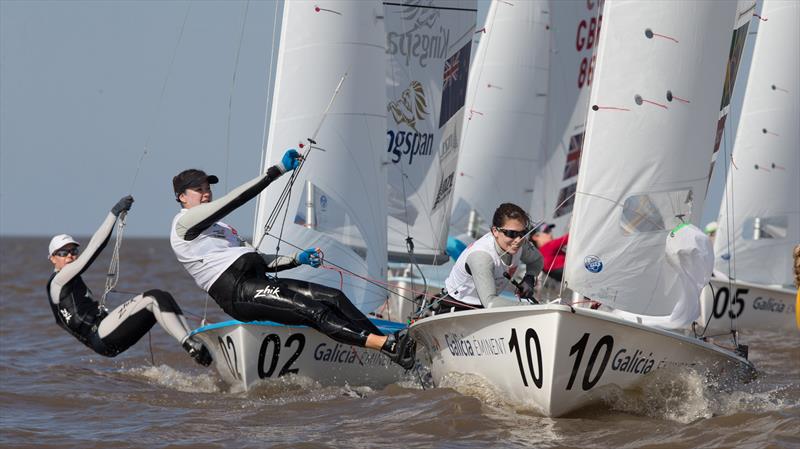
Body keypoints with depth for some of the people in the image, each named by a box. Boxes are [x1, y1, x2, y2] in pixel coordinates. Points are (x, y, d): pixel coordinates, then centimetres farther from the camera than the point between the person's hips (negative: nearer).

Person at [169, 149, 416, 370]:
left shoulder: (218, 227, 31)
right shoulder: (185, 223, 3)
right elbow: (235, 200, -8)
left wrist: (298, 259, 9)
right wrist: (278, 170, -10)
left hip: (259, 279, 9)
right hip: (237, 291, -9)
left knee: (334, 297, -9)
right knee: (313, 311, -24)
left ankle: (391, 343, -21)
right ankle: (389, 346, -36)